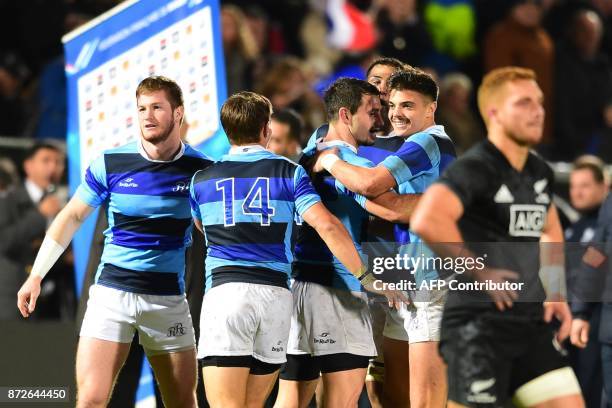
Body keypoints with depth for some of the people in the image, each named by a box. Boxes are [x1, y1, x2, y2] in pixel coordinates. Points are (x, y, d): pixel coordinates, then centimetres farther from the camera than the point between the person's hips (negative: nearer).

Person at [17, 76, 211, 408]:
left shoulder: (199, 169, -2)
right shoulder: (110, 164, -3)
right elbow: (72, 217, 8)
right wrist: (36, 275, 5)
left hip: (168, 299, 1)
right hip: (112, 291, -1)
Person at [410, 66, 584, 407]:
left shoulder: (540, 173, 13)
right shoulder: (474, 168, -13)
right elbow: (427, 221, -32)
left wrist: (556, 293, 19)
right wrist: (479, 272, -22)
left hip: (531, 321, 8)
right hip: (479, 325, -8)